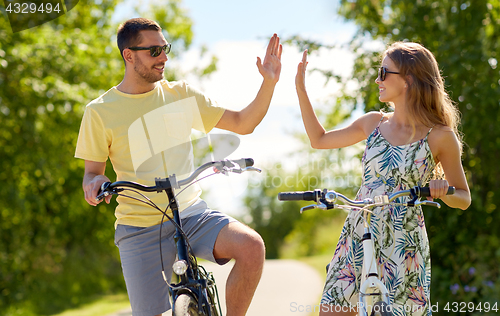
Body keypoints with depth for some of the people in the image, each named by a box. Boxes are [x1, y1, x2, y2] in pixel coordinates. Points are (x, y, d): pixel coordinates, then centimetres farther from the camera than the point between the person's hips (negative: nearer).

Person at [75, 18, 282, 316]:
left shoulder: (180, 94, 5)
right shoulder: (100, 112, -3)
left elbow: (243, 123, 8)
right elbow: (92, 172, 3)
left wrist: (269, 83, -6)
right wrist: (94, 182, -21)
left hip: (191, 214, 2)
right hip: (140, 228, -2)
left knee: (252, 246, -26)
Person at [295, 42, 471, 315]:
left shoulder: (440, 136, -4)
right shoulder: (374, 123, 8)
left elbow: (464, 198, 3)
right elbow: (319, 139, 20)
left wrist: (442, 190, -19)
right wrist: (300, 88, 16)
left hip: (402, 245, -4)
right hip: (357, 237, 4)